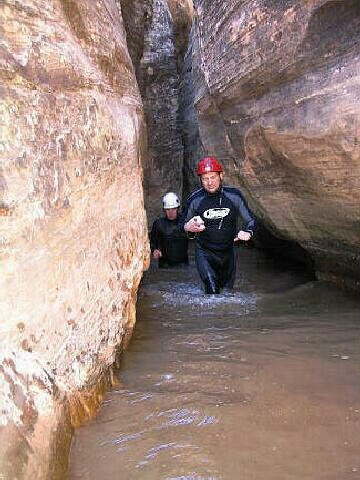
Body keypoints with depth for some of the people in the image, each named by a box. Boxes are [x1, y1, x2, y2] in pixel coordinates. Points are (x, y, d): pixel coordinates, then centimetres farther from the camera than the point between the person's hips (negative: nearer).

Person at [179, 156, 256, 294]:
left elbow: (250, 220, -1)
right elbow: (181, 224, 1)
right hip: (205, 253, -2)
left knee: (227, 289, 18)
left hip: (228, 251, 3)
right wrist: (187, 227, -23)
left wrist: (247, 233, -22)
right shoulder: (195, 199, -10)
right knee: (212, 290, -21)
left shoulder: (234, 196, -9)